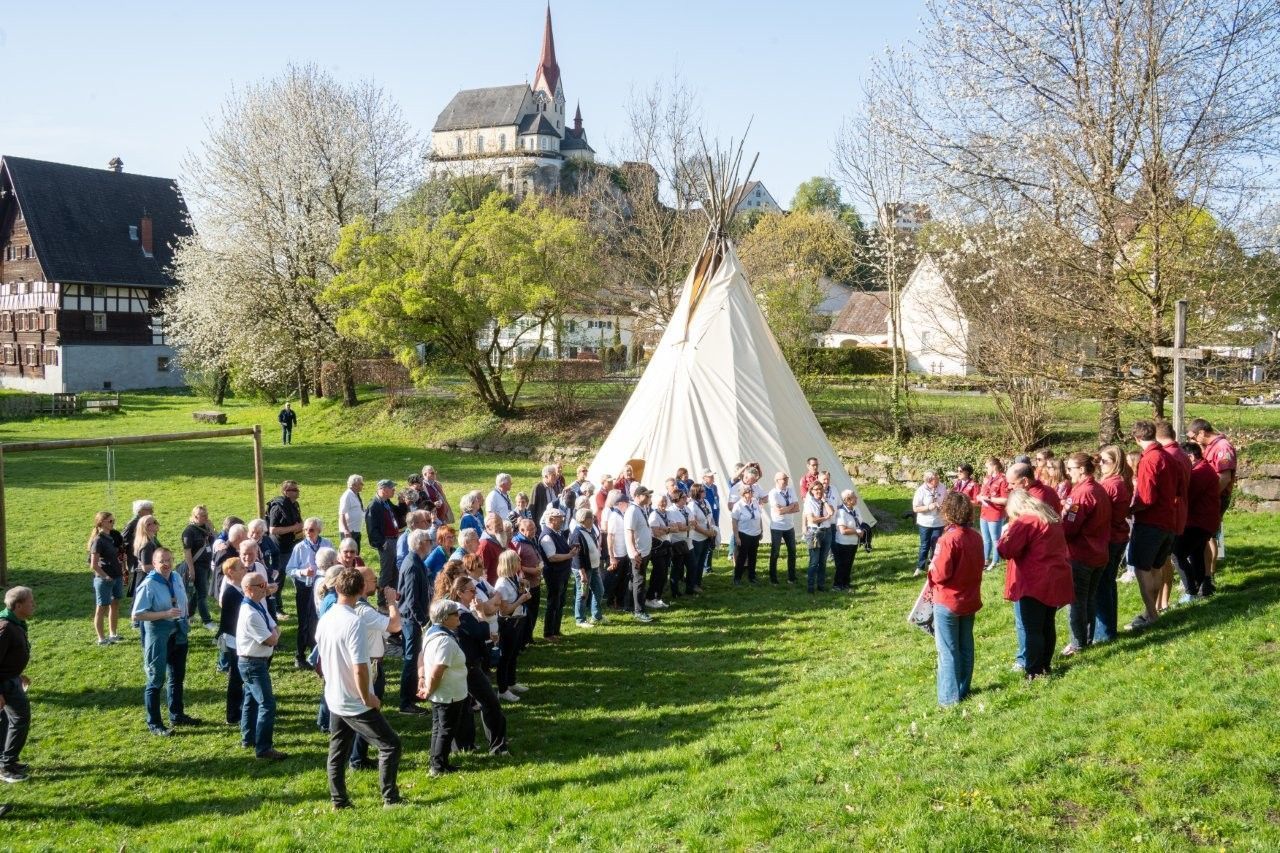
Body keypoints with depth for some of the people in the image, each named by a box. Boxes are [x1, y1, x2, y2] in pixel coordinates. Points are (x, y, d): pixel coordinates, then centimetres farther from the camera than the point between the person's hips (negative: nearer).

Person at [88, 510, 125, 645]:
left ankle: (113, 634, 29)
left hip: (117, 577, 8)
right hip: (104, 579, -8)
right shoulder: (98, 540, -17)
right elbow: (94, 565, -18)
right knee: (101, 608, 3)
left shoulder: (113, 536, 5)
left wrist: (122, 573, 6)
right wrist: (105, 577, -14)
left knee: (115, 605, 16)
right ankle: (101, 638, 11)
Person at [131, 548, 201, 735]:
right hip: (158, 636, -7)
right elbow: (137, 615, -21)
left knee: (178, 677, 21)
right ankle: (154, 723, 12)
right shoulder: (148, 585, -19)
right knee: (156, 679, 2)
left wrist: (185, 620, 6)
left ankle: (177, 715, 37)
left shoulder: (177, 578, 1)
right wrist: (165, 614, -26)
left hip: (179, 634, 8)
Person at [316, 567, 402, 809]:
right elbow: (359, 668, -27)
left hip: (334, 699, 8)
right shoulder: (354, 623, -24)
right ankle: (390, 798, 6)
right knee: (390, 744, 3)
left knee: (338, 751, 16)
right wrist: (367, 698, -14)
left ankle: (339, 800, 22)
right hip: (355, 703, -8)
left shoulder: (325, 620, 1)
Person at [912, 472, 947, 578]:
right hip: (925, 523, -2)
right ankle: (920, 567, 18)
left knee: (936, 545, 12)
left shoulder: (942, 487, -7)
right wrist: (929, 507, -26)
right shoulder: (921, 491, -16)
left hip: (938, 523, 2)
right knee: (924, 546, 6)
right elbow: (915, 508, -13)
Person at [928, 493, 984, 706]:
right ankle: (963, 689, 26)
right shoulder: (976, 537, -1)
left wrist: (931, 569, -2)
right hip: (970, 600, 7)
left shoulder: (948, 539, -23)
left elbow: (940, 574, -22)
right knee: (965, 647, 16)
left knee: (948, 651, 3)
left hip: (947, 603, -7)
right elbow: (976, 567, 8)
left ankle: (950, 696, 7)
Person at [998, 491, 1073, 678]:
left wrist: (1006, 533, 0)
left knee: (1031, 629, -1)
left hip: (1034, 583, -8)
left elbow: (1007, 550, -20)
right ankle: (1045, 665, 26)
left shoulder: (1024, 522, -15)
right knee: (1047, 625, 17)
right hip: (1055, 580, 8)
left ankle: (1033, 671, 2)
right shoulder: (1051, 518, 13)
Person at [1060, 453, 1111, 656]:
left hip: (1081, 557, -8)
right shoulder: (1099, 489, 8)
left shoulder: (1082, 493, -20)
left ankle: (1078, 642, 8)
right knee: (1091, 598, 17)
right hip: (1099, 554, 8)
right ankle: (1093, 635, 25)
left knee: (1076, 600, 2)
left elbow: (1069, 527, -22)